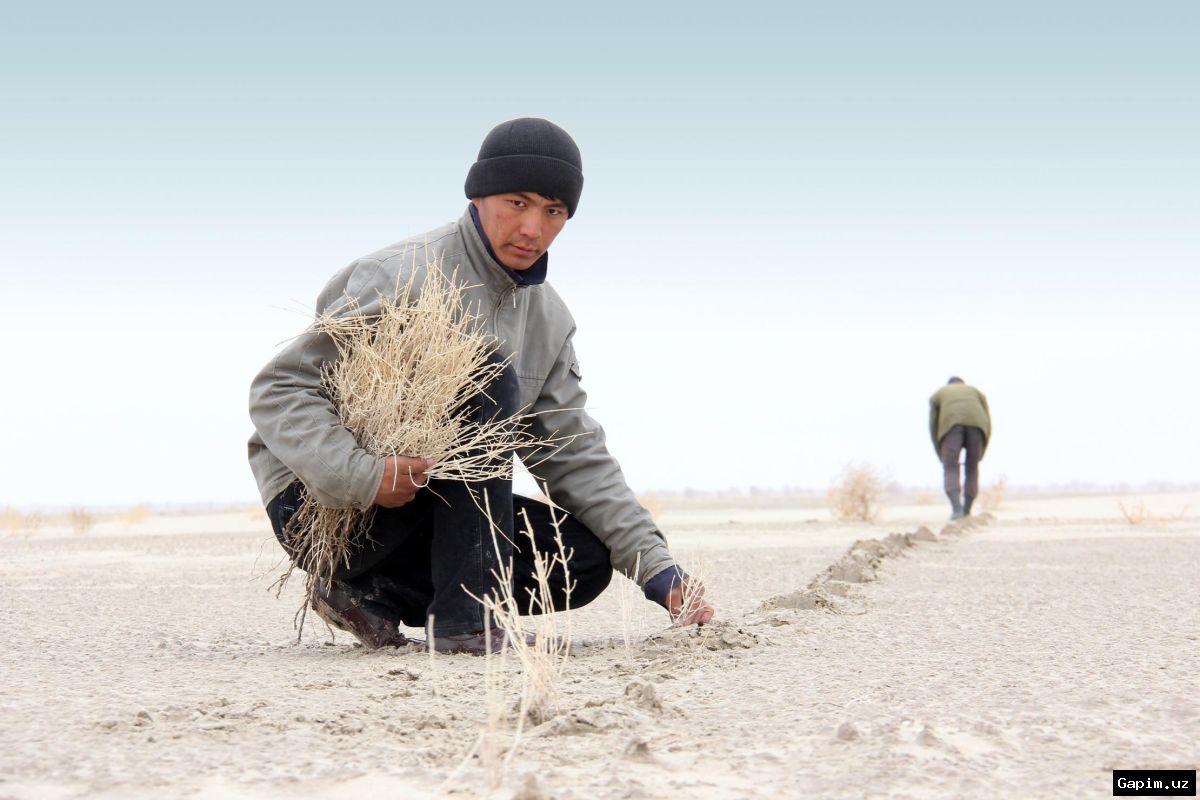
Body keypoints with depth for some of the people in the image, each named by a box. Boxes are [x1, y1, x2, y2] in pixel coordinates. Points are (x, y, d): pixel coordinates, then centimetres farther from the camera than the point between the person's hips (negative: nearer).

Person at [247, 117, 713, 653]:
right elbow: (278, 390, -20)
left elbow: (575, 456, 6)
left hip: (422, 500, 8)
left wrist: (657, 570, -4)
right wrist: (359, 474, -36)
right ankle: (464, 622, -29)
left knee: (586, 560, -9)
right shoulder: (402, 278, -18)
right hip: (319, 504, -7)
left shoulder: (547, 319, 5)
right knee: (490, 380, -27)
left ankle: (377, 593, -3)